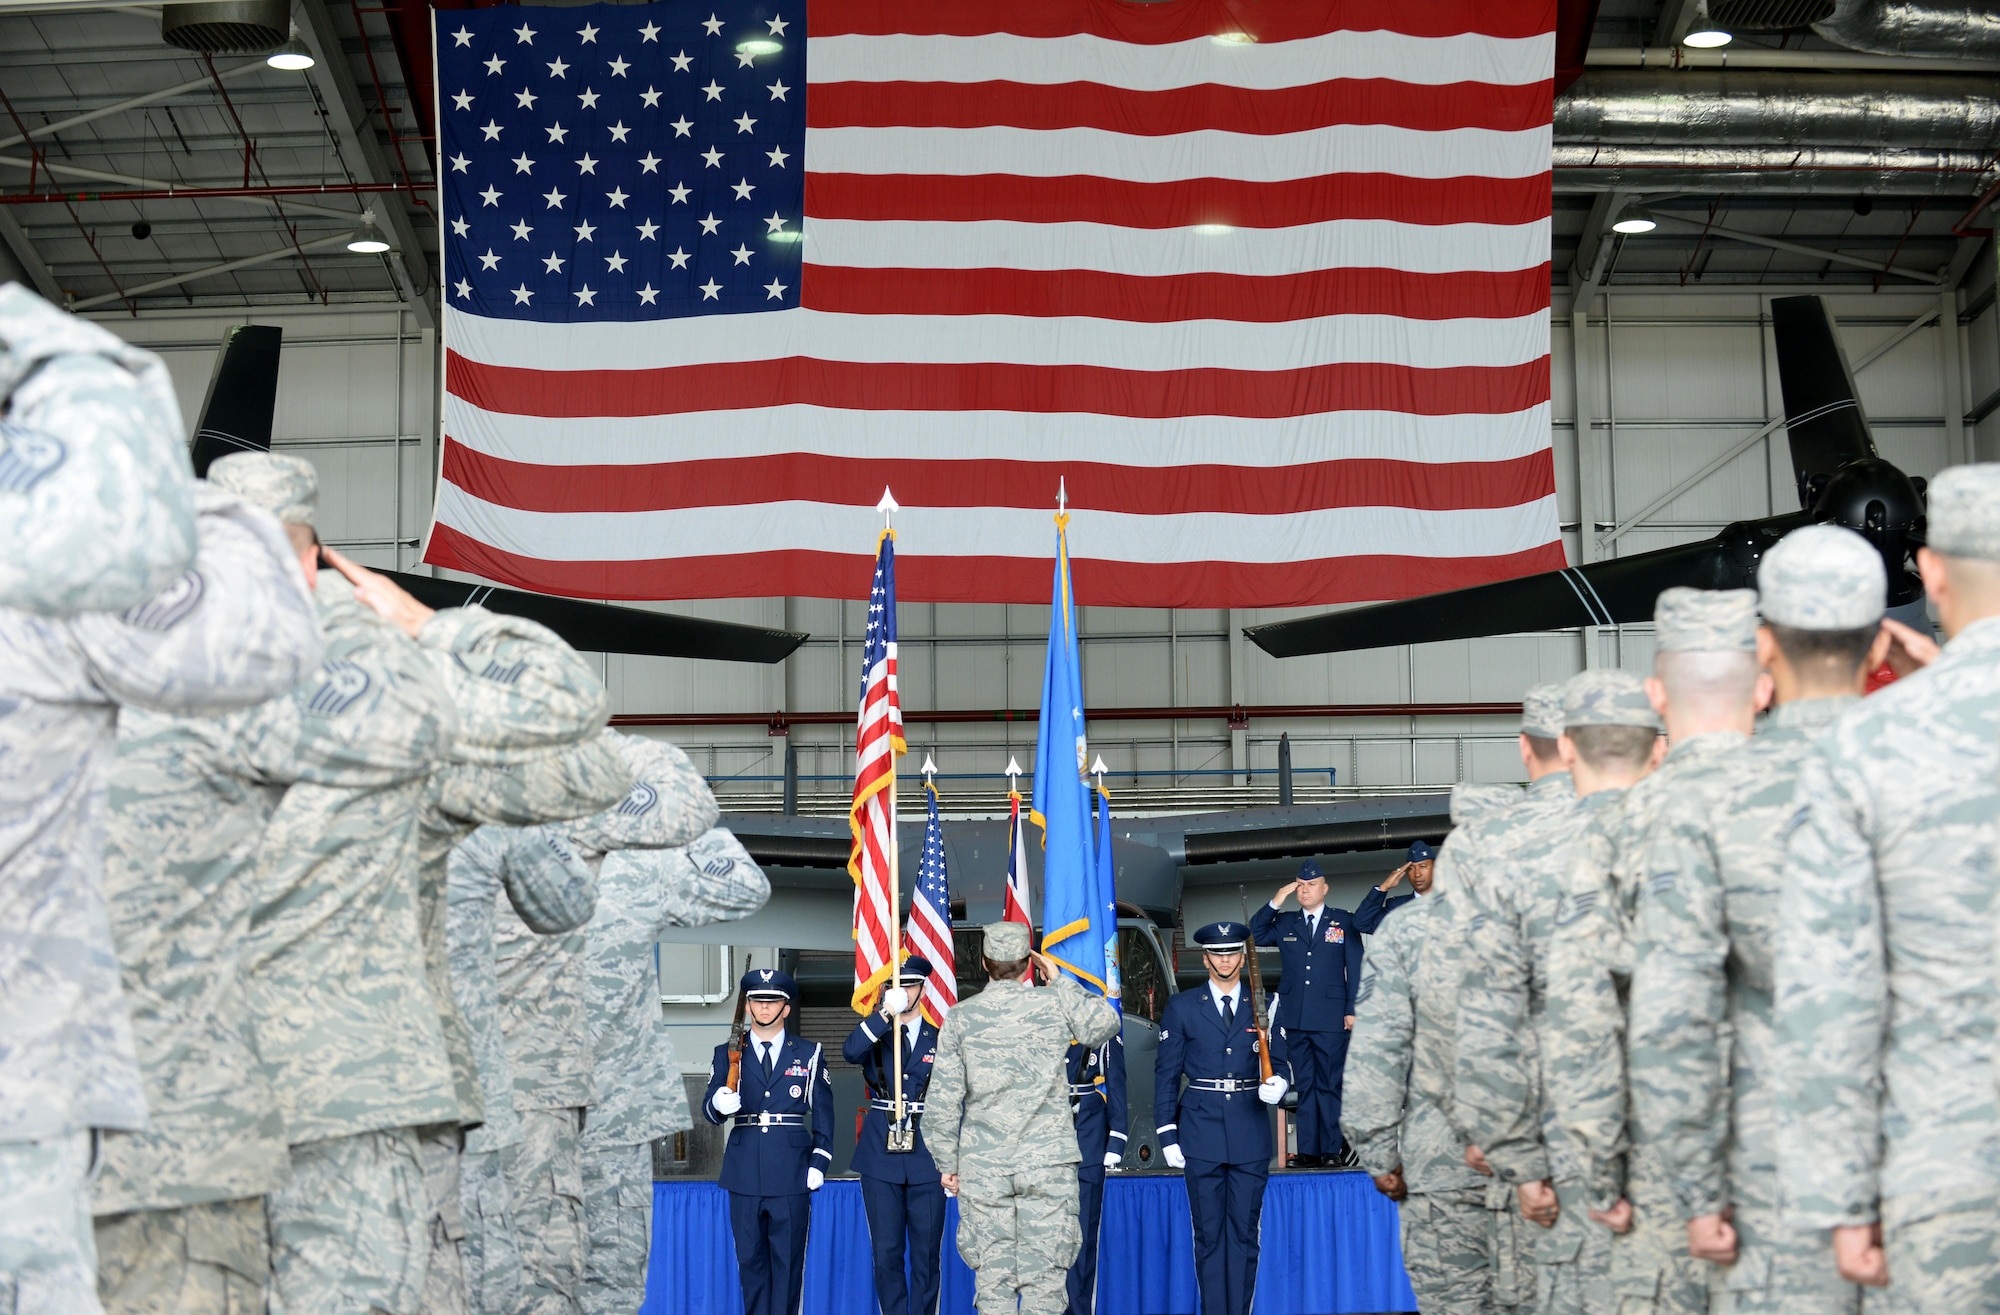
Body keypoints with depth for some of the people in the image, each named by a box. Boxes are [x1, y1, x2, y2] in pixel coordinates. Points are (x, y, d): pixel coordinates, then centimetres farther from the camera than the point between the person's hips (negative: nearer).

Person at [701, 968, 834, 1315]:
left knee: (788, 1258, 1)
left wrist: (819, 1162, -3)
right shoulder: (727, 1054, 9)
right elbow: (709, 1110, 1)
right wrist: (719, 1104, -23)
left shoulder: (809, 1054, 8)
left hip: (791, 1170, -1)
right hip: (744, 1169, 1)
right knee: (750, 1257, 6)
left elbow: (823, 1113, 6)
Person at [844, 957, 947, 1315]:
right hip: (881, 1153, 1)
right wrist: (886, 1013, -26)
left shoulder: (940, 1037, 5)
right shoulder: (874, 1033, 8)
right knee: (886, 1251, 3)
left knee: (926, 1252, 2)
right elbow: (849, 1053, -16)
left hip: (927, 1155, -1)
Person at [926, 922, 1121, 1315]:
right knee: (1043, 1275, 2)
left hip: (983, 1165, 1)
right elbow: (1106, 1023, 16)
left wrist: (947, 1163, 8)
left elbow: (943, 1098, 0)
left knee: (991, 1274, 5)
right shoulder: (1054, 1006, -2)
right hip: (1048, 1161, -1)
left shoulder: (960, 1017, 0)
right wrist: (1059, 980, 16)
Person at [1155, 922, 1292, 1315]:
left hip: (1250, 1132, 1)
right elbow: (1166, 1073, 5)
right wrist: (1168, 1136, -1)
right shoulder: (1181, 1008, 7)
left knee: (1244, 1233, 2)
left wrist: (1278, 1084, -16)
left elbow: (1281, 1061, 9)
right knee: (1208, 1234, 2)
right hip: (1201, 1130, -1)